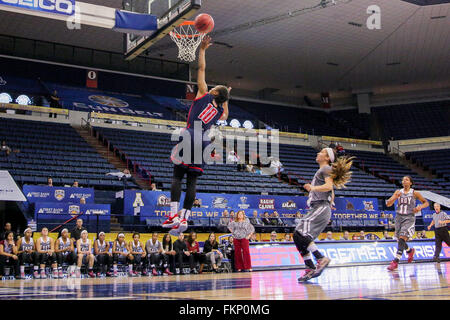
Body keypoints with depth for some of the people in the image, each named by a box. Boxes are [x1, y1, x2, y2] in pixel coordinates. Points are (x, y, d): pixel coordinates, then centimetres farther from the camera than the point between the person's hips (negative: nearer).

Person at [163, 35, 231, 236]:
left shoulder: (204, 95, 7)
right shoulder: (220, 111, 19)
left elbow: (201, 68, 12)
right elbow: (225, 116, 47)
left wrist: (202, 48, 20)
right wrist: (225, 99, 45)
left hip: (191, 137, -5)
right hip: (203, 142, 5)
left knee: (177, 176, -5)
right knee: (192, 181, 4)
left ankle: (174, 214, -16)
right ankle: (184, 218, -4)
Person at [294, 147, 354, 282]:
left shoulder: (326, 168, 0)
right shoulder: (321, 171, 29)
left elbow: (329, 186, -18)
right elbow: (331, 194, 32)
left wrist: (313, 188, -25)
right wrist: (329, 207, 33)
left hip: (321, 208, -10)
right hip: (316, 209, 10)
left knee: (301, 233, -23)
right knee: (298, 237, 1)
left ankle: (321, 259, -23)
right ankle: (310, 269, -1)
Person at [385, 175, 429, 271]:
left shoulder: (415, 193, 1)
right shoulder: (398, 192, 7)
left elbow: (426, 202, 11)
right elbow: (388, 204, -1)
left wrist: (420, 207, -10)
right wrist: (396, 197, -17)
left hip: (409, 218, -4)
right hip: (399, 217, 5)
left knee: (402, 238, -20)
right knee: (399, 240, 12)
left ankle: (395, 262, -23)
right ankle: (410, 251, 44)